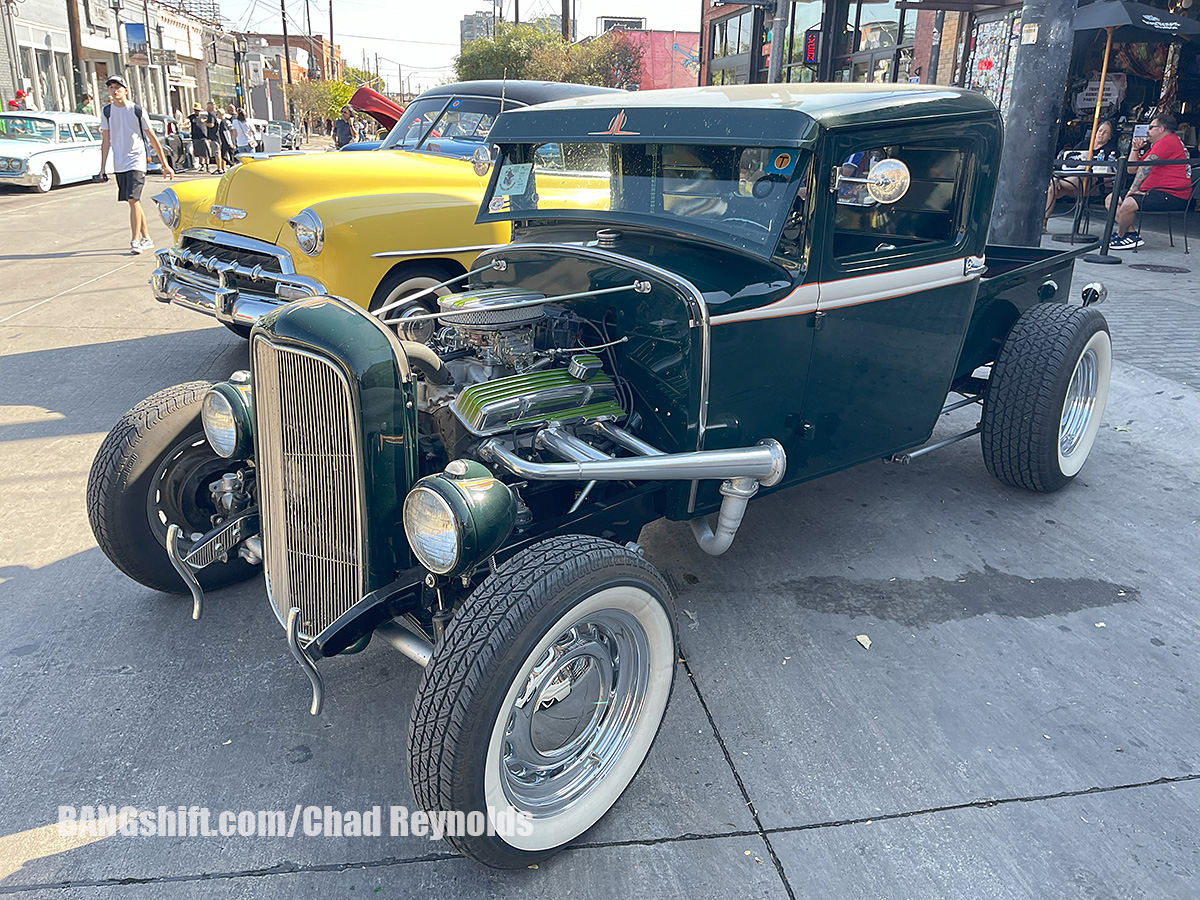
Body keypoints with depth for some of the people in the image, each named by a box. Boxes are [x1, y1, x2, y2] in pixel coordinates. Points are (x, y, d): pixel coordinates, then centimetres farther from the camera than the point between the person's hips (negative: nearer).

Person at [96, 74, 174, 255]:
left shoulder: (137, 110, -3)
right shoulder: (107, 112, 7)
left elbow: (152, 138, 2)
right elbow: (105, 141, 11)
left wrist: (165, 164, 1)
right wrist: (102, 169, 8)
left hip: (136, 161, -4)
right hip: (119, 164, 4)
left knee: (133, 200, -16)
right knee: (133, 202, 9)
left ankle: (135, 240, -12)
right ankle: (146, 238, 19)